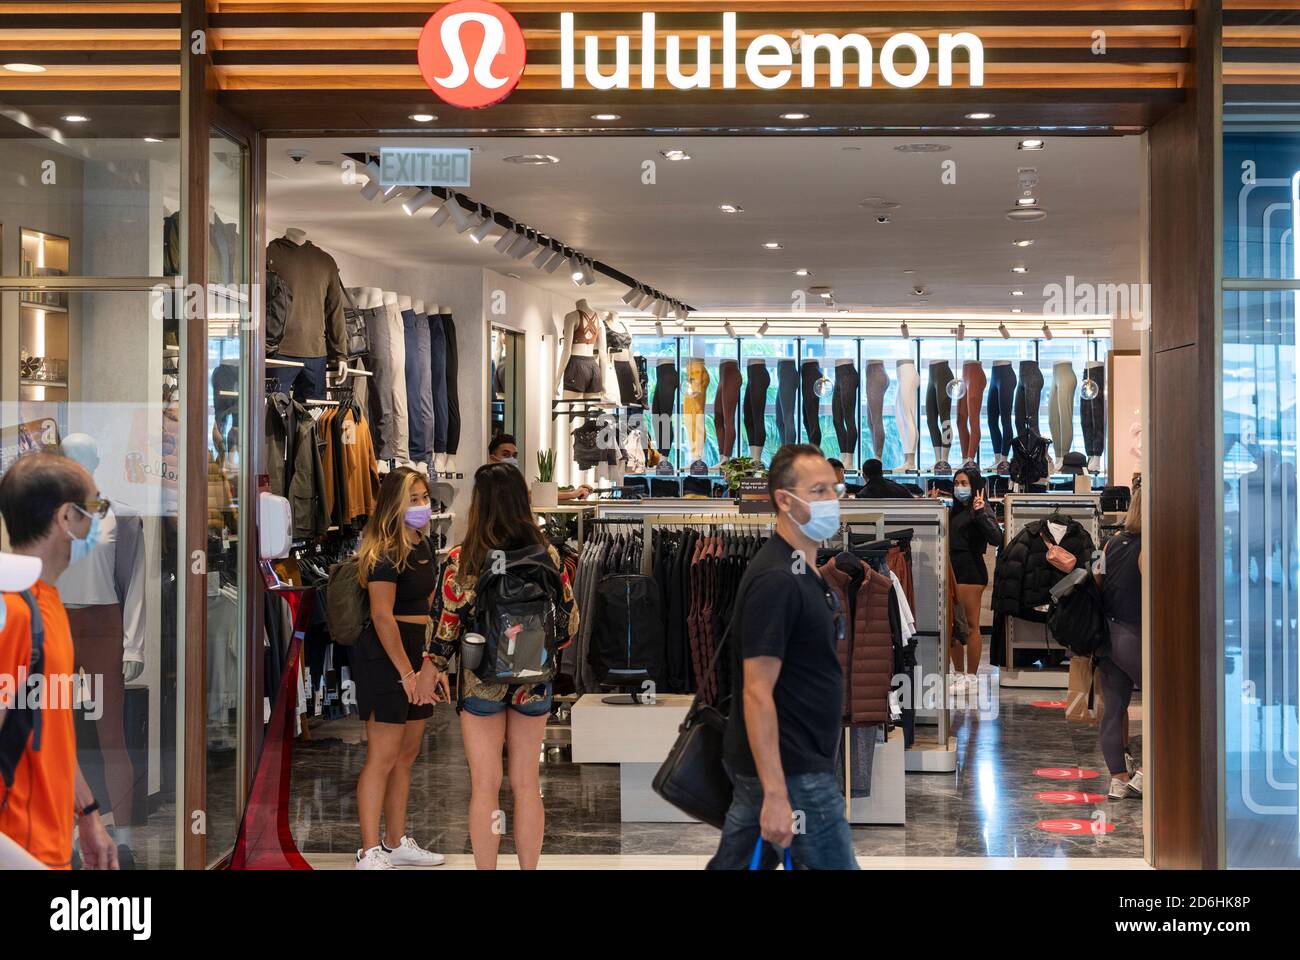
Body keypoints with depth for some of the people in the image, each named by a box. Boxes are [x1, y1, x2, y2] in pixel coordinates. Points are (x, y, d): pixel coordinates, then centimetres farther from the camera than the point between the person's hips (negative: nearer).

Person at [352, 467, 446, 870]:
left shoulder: (423, 546, 13)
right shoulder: (385, 552, -14)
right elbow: (382, 616, -19)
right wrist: (406, 673, -21)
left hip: (417, 654, 9)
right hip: (385, 656, -9)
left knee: (407, 753, 14)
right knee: (383, 756, -7)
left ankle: (397, 842, 25)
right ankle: (369, 853, -2)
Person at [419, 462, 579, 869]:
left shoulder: (461, 560, -11)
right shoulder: (548, 556, -4)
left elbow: (448, 623, -9)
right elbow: (569, 619, 4)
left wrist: (431, 667, 7)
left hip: (481, 680, -2)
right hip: (534, 682, 2)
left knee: (485, 786, 6)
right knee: (527, 783, 11)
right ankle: (529, 867, 17)